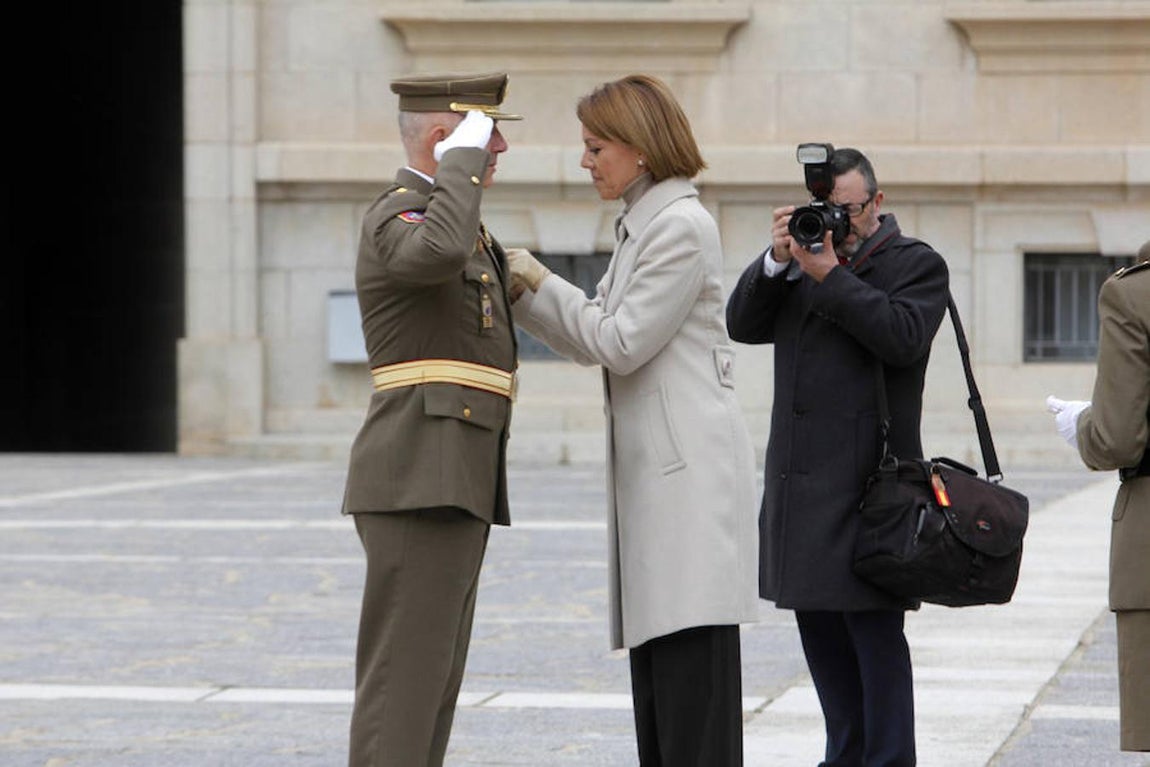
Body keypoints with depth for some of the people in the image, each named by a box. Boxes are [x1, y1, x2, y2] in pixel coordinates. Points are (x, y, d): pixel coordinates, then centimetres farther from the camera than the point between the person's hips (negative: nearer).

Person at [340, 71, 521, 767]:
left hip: (458, 484, 10)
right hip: (419, 478, -10)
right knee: (403, 679, -11)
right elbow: (436, 253, -33)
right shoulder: (396, 216, -11)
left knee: (433, 681, 9)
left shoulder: (453, 218, 22)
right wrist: (462, 161, -21)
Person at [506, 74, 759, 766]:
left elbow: (620, 343, -12)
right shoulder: (641, 225, 19)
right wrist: (517, 289, 14)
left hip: (689, 467, -10)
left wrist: (539, 281, -3)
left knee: (693, 668, -12)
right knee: (655, 664, 8)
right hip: (655, 471, 10)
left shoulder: (682, 227, -11)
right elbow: (595, 339, 21)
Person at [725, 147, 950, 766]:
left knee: (875, 633, -6)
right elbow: (743, 326, 10)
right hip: (800, 484, 7)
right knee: (817, 625, 11)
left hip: (866, 487, -7)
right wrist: (776, 261, -4)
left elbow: (904, 336, -18)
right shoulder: (804, 257, 18)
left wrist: (830, 274, -16)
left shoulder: (916, 264, 0)